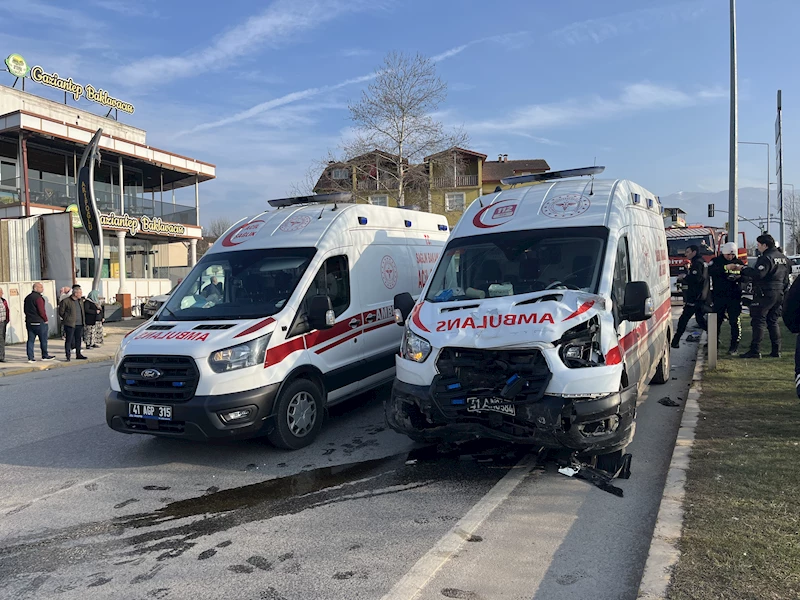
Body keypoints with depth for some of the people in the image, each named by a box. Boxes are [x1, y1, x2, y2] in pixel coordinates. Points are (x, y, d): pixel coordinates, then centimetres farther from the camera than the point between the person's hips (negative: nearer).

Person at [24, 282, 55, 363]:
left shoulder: (27, 298, 13)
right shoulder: (38, 297, -15)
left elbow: (25, 310, 17)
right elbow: (41, 311, -18)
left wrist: (30, 317, 19)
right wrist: (45, 319, -7)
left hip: (29, 322, 8)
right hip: (39, 322, -8)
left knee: (30, 340, 7)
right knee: (43, 340, 5)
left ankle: (30, 357, 5)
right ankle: (45, 356, 14)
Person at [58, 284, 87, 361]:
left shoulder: (81, 301, 10)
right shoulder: (66, 301, -10)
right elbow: (61, 312, -3)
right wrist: (67, 318, -1)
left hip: (80, 324, 6)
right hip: (70, 324, -6)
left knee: (78, 339, 12)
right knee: (69, 340, -1)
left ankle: (78, 354, 21)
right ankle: (68, 356, 4)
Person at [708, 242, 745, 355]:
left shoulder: (738, 263, 8)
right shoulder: (716, 261, 1)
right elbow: (710, 271, -19)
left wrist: (739, 277, -13)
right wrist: (725, 267, -30)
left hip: (734, 297, 1)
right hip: (719, 296, 0)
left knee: (734, 321, -4)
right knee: (716, 320, 6)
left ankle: (734, 345, 3)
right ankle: (715, 343, 19)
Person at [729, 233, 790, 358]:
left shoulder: (766, 258, -15)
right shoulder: (784, 258, 15)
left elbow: (758, 274, -27)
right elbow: (786, 279, 20)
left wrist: (743, 269, -17)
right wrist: (783, 292, 25)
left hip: (765, 294, -9)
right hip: (779, 294, 9)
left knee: (758, 321, -5)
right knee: (773, 322, 15)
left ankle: (755, 351, -5)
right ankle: (776, 351, 14)